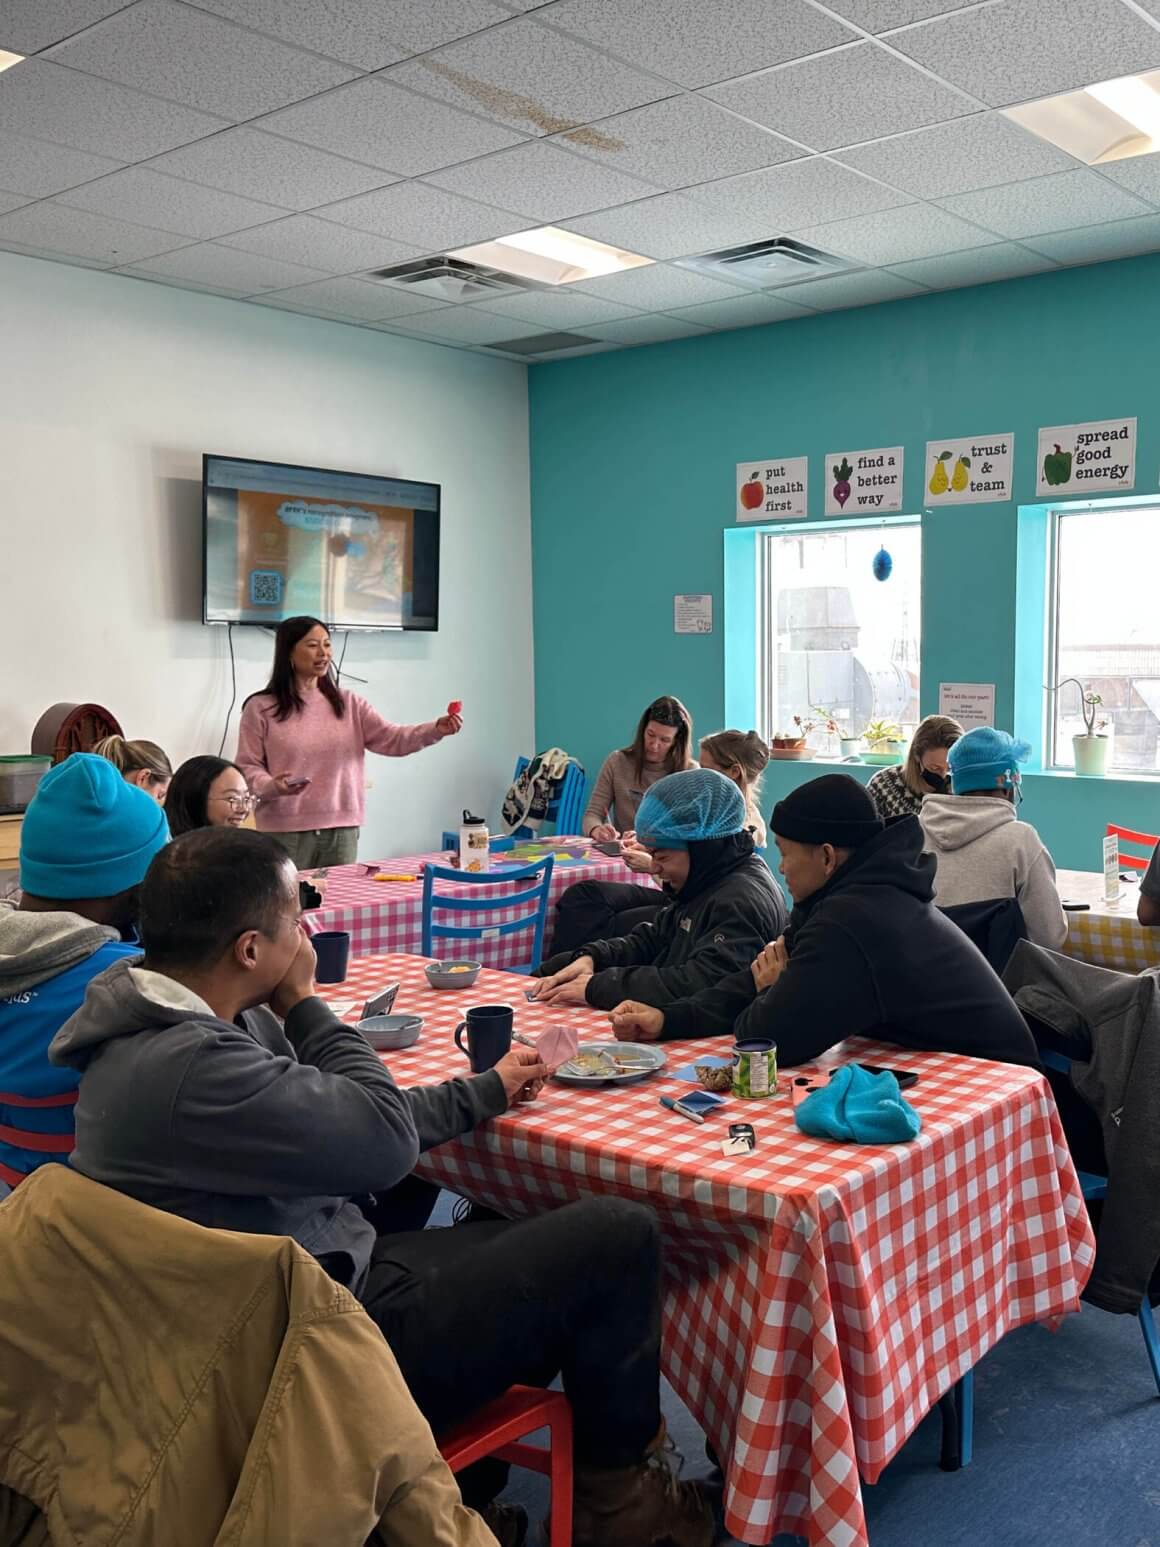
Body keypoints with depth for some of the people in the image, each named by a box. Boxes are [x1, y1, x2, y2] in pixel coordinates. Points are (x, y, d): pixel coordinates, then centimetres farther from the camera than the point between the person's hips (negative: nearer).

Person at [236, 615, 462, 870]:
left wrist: (436, 729, -18)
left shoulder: (347, 704, 7)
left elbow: (392, 739, -2)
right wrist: (272, 786, -22)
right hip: (286, 831, -3)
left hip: (342, 829, 3)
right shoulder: (261, 708, -1)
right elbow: (247, 766, -1)